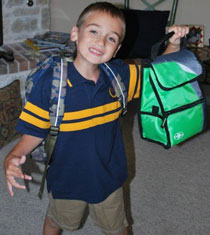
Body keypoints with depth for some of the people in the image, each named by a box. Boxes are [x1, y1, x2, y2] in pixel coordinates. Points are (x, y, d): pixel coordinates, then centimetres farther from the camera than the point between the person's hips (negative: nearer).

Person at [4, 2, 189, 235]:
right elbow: (35, 131, -18)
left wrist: (174, 45, -15)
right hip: (66, 180, -2)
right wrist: (12, 157, -36)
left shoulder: (120, 76, -14)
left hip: (108, 178, 2)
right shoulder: (51, 82, -25)